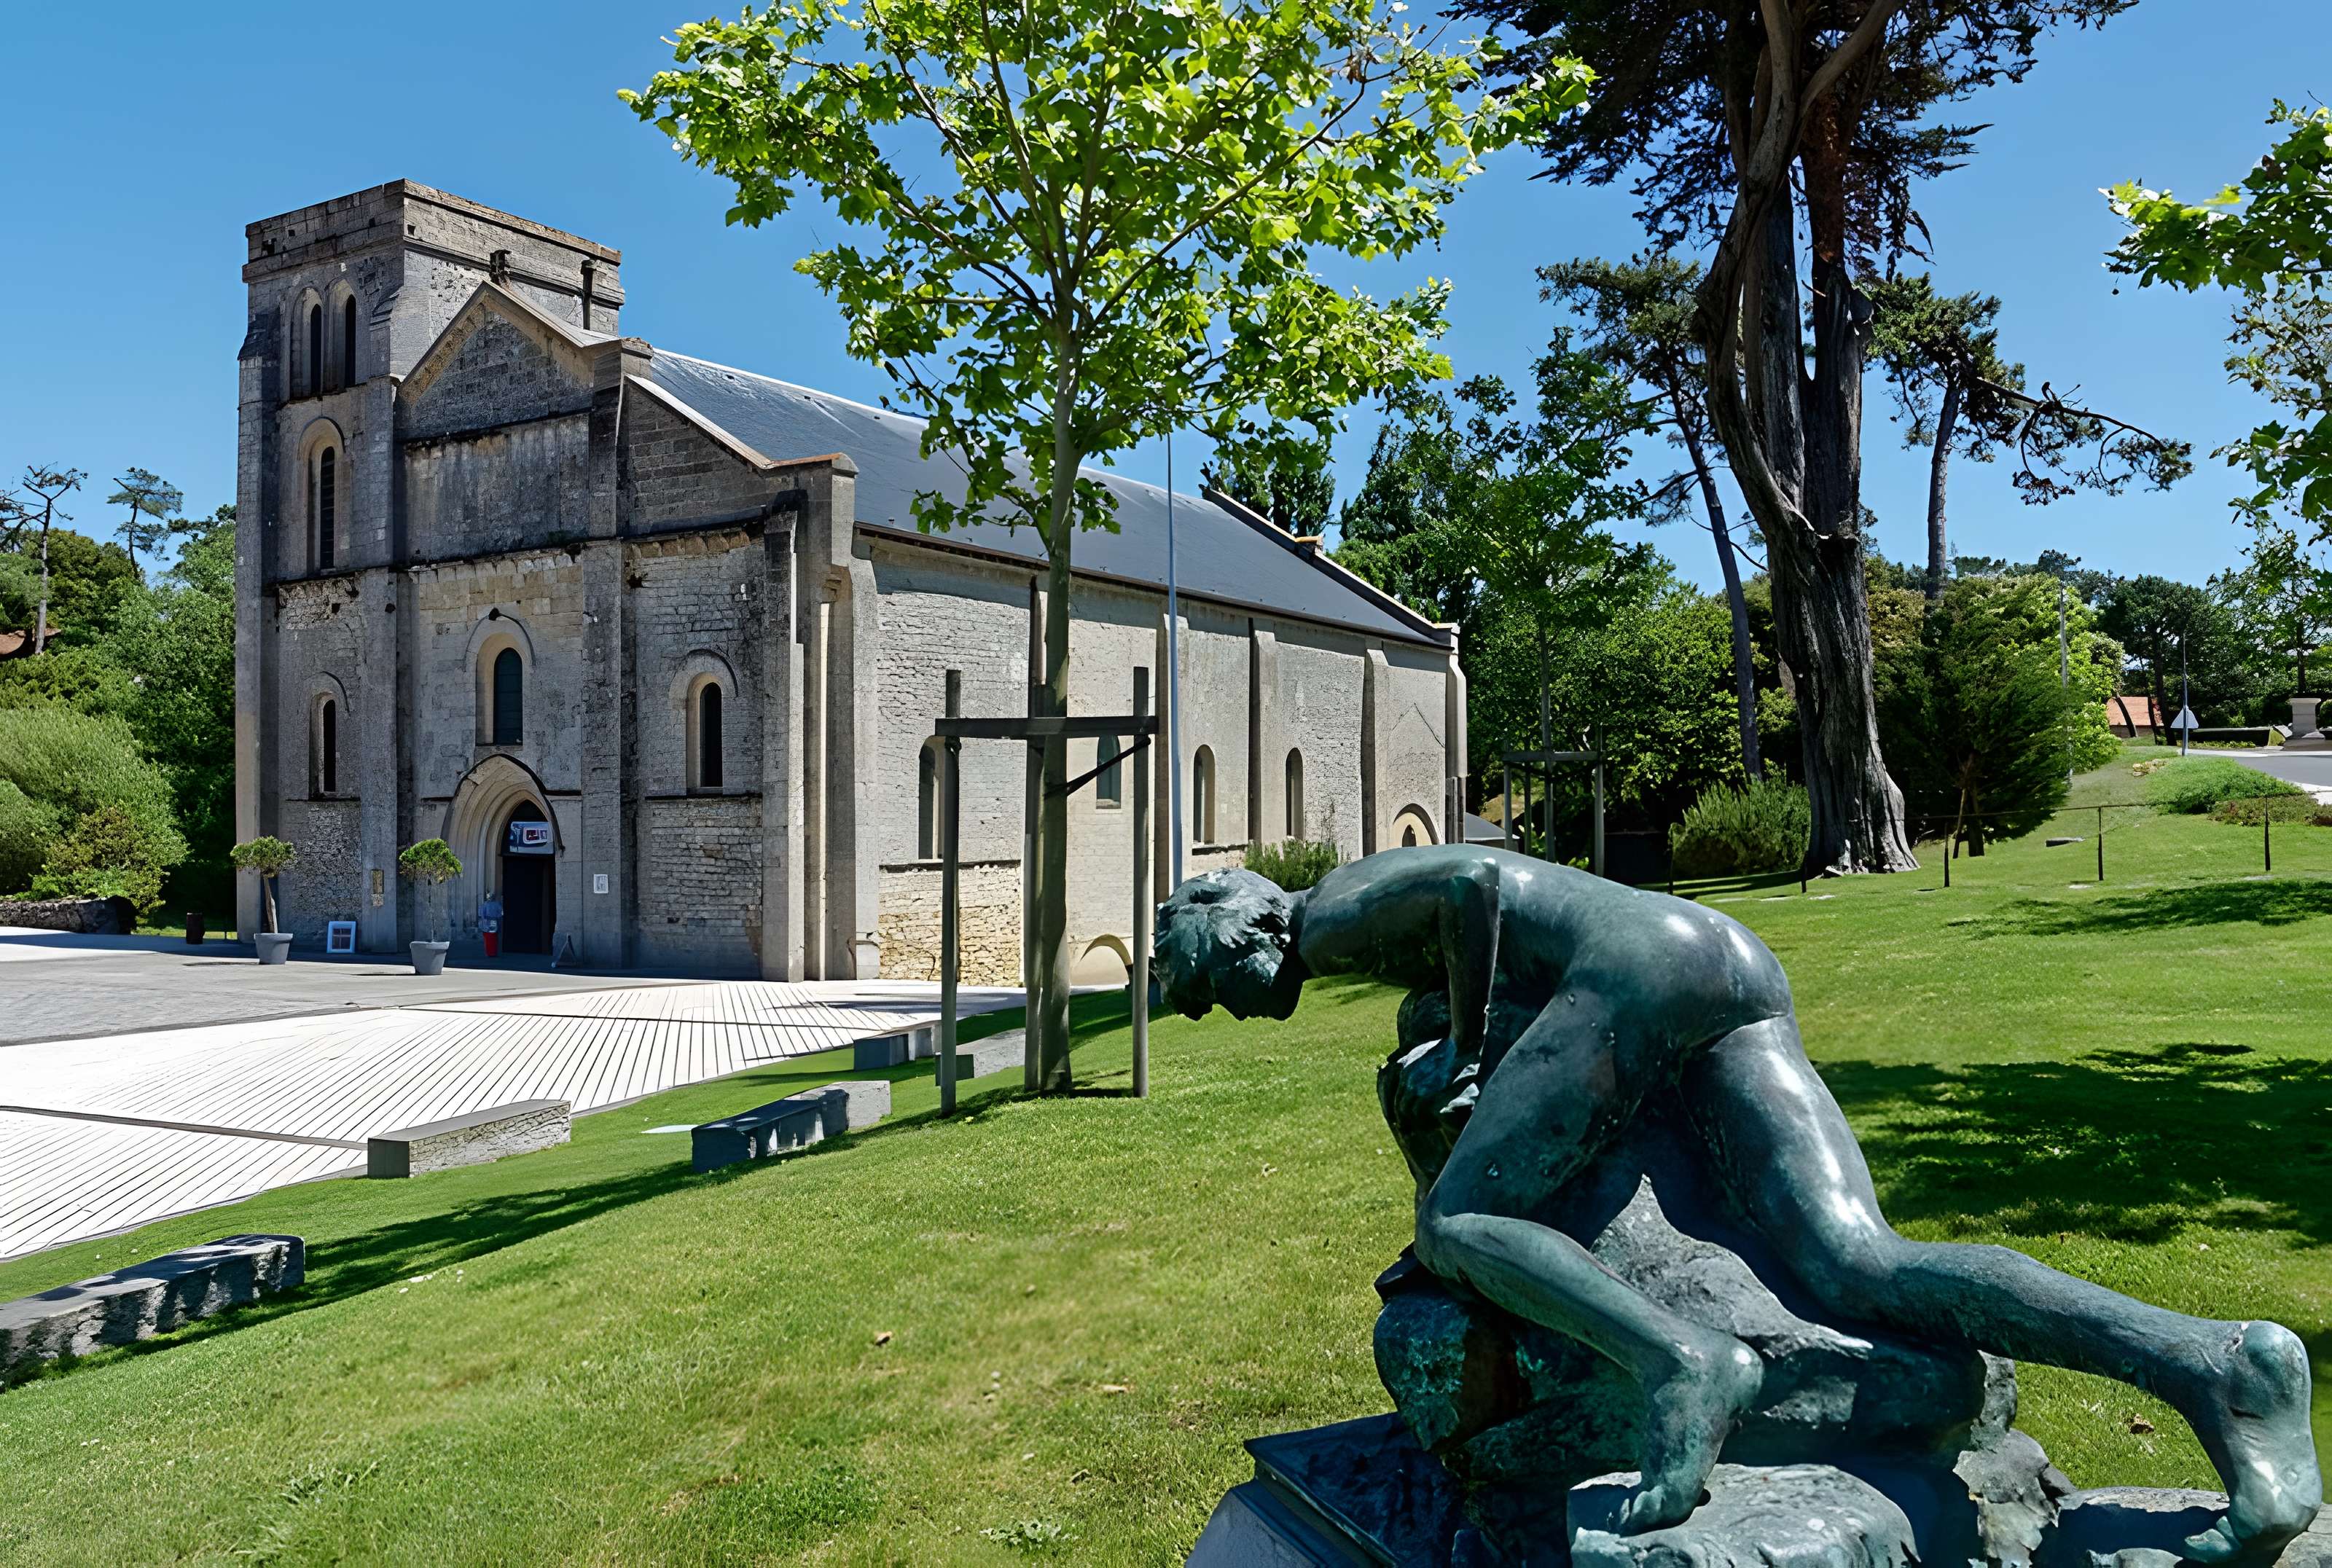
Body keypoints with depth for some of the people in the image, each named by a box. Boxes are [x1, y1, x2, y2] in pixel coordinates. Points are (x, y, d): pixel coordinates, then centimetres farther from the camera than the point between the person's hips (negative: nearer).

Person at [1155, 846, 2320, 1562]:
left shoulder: (1330, 915, 7)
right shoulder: (1402, 917, 37)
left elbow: (1476, 878, -10)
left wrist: (1469, 1045, 1)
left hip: (1646, 965, -9)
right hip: (1743, 966, 9)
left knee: (1451, 1228, -6)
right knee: (1862, 1276, -9)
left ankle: (1680, 1364, -28)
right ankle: (2215, 1365, -25)